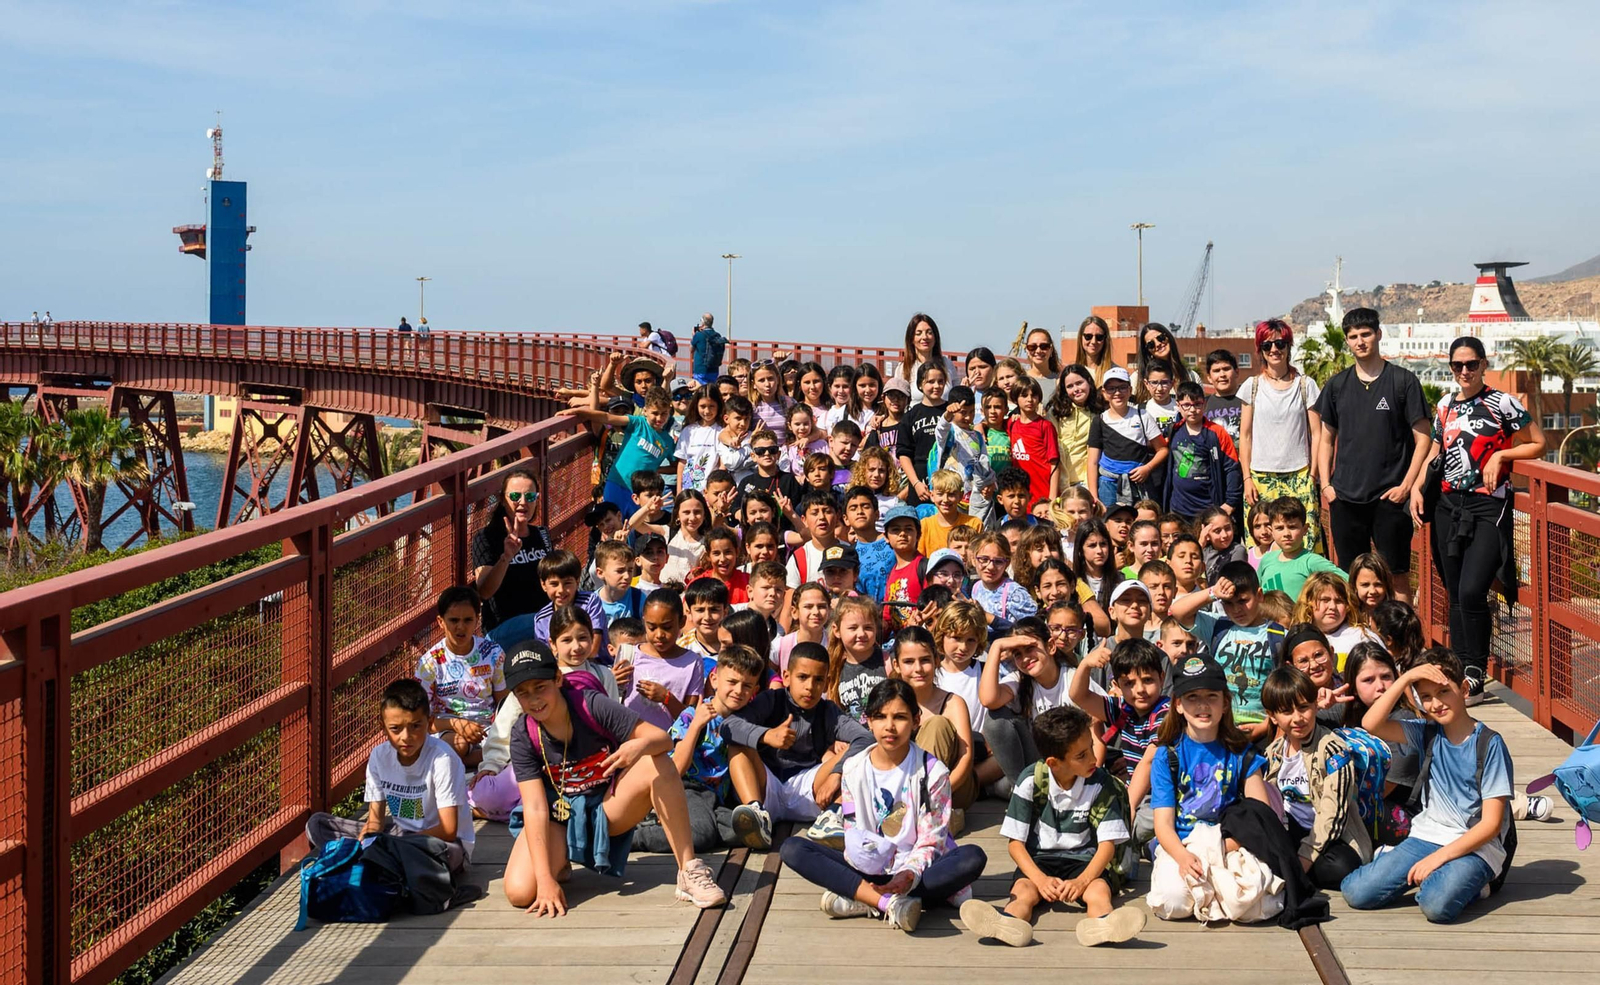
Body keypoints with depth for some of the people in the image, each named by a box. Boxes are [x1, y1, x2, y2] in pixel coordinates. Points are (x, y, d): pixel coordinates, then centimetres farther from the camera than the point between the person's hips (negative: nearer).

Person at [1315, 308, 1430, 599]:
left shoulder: (1403, 381, 0)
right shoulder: (1337, 386, 10)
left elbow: (1422, 439, 0)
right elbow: (1327, 440, 17)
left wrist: (1406, 485, -9)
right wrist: (1326, 485, 5)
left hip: (1390, 497, -3)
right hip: (1345, 498, 3)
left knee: (1397, 577, -4)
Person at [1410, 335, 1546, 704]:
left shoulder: (1502, 403, -3)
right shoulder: (1445, 405, 12)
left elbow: (1539, 444, 1)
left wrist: (1501, 455, -12)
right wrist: (1417, 486, 8)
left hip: (1488, 507, -5)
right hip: (1448, 507, 5)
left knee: (1471, 591, -16)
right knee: (1455, 595, 8)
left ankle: (1476, 677, -4)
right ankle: (1460, 672, 17)